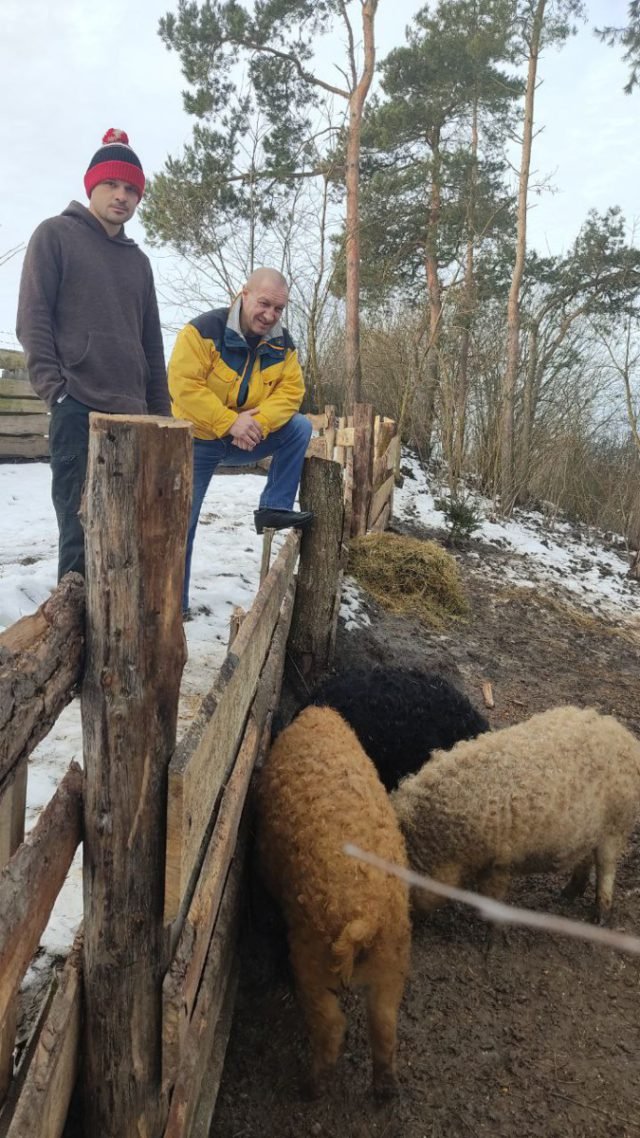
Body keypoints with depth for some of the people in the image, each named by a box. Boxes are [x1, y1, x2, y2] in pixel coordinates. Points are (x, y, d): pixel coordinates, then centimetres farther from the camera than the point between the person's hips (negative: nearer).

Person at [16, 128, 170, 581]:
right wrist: (54, 387, -13)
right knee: (82, 530, -11)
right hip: (78, 409, -5)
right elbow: (33, 318, -2)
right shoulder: (56, 235, 6)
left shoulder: (138, 259, 22)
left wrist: (161, 409, 14)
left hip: (132, 413, 6)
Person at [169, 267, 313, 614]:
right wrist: (230, 422, -30)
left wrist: (259, 422, -29)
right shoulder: (205, 330, -21)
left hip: (247, 440, 4)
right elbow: (184, 385, -28)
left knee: (300, 427, -14)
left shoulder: (282, 344, -5)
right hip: (197, 441, -4)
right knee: (182, 522, -1)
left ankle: (274, 508, -8)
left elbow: (291, 390, -10)